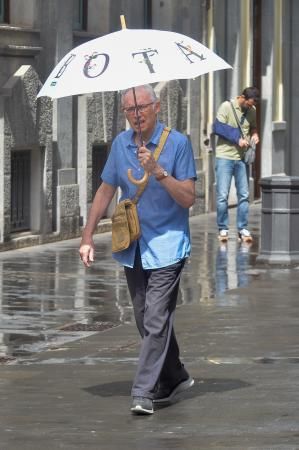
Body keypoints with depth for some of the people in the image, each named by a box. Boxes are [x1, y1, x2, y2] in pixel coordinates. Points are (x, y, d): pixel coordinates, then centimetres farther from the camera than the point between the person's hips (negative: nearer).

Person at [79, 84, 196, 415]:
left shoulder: (177, 143, -9)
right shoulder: (120, 144, 6)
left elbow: (188, 198, -12)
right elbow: (105, 191, 15)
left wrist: (158, 171, -25)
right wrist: (87, 237, 9)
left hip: (166, 246, -6)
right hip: (132, 247, 6)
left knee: (155, 321, -13)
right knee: (146, 322, 13)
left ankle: (143, 394, -14)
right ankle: (173, 379, 30)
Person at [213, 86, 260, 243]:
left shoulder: (252, 111, 9)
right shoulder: (227, 107, -6)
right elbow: (218, 128, -11)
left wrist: (254, 135, -2)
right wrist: (237, 138, -16)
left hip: (242, 158, 5)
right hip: (225, 157, -5)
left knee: (244, 195, 3)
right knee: (222, 195, -5)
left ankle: (243, 229, 9)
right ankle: (223, 229, 3)